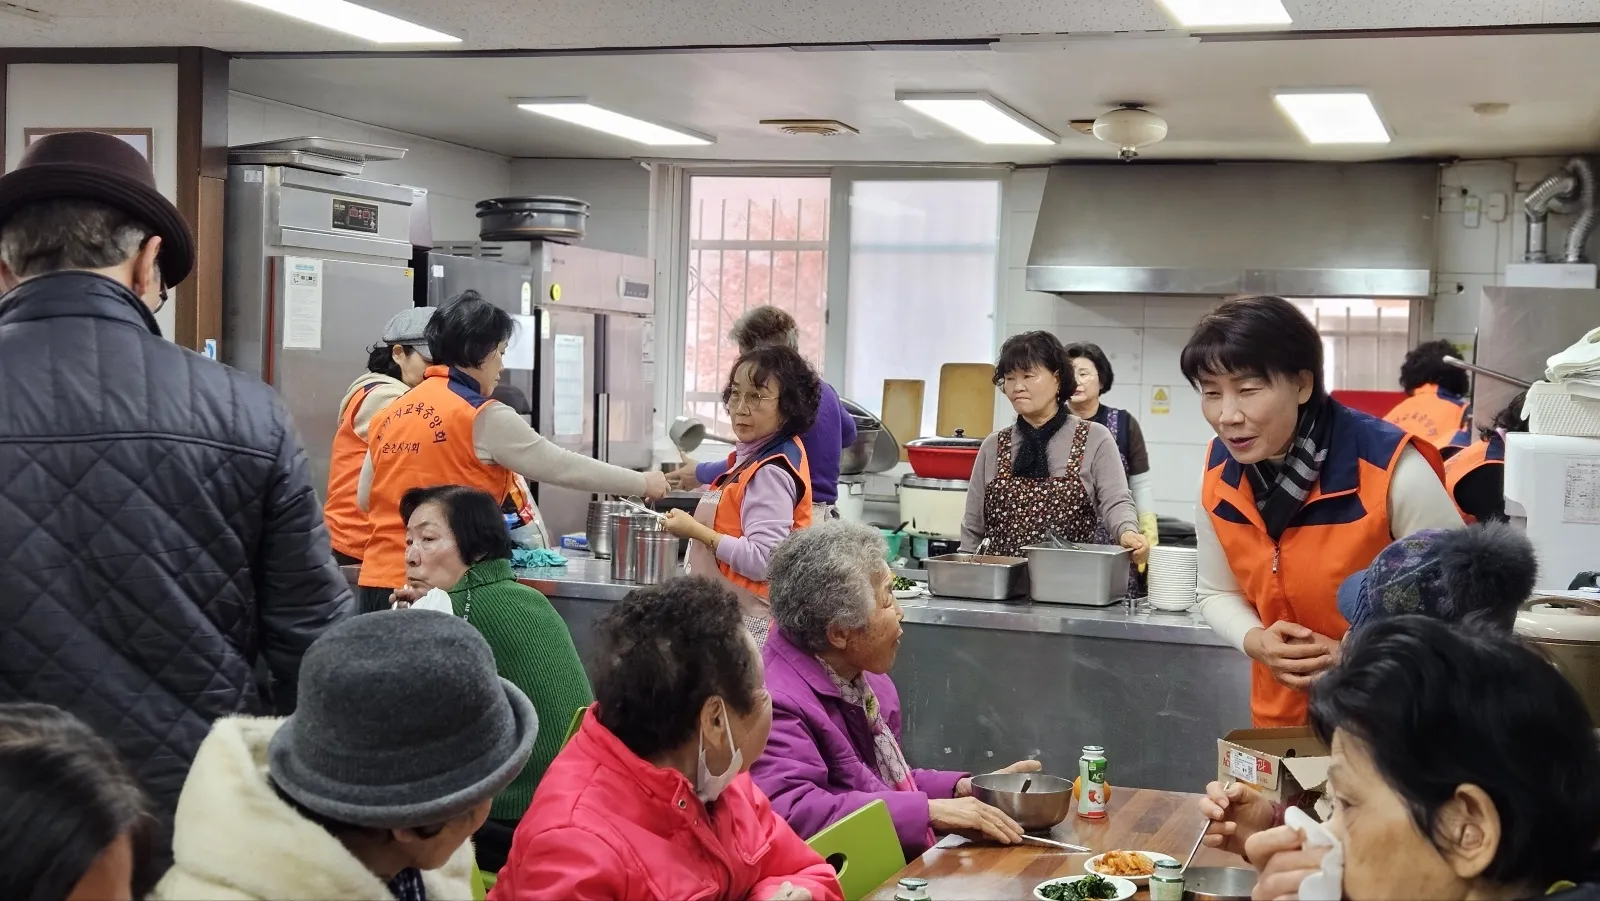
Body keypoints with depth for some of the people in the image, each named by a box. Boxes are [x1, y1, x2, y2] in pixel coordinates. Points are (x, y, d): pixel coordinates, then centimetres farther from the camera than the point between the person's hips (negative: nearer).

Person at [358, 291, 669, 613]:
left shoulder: (393, 412, 11)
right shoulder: (483, 417, -9)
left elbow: (365, 497, 18)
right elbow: (563, 467, -4)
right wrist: (643, 483, 7)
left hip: (377, 578, 7)